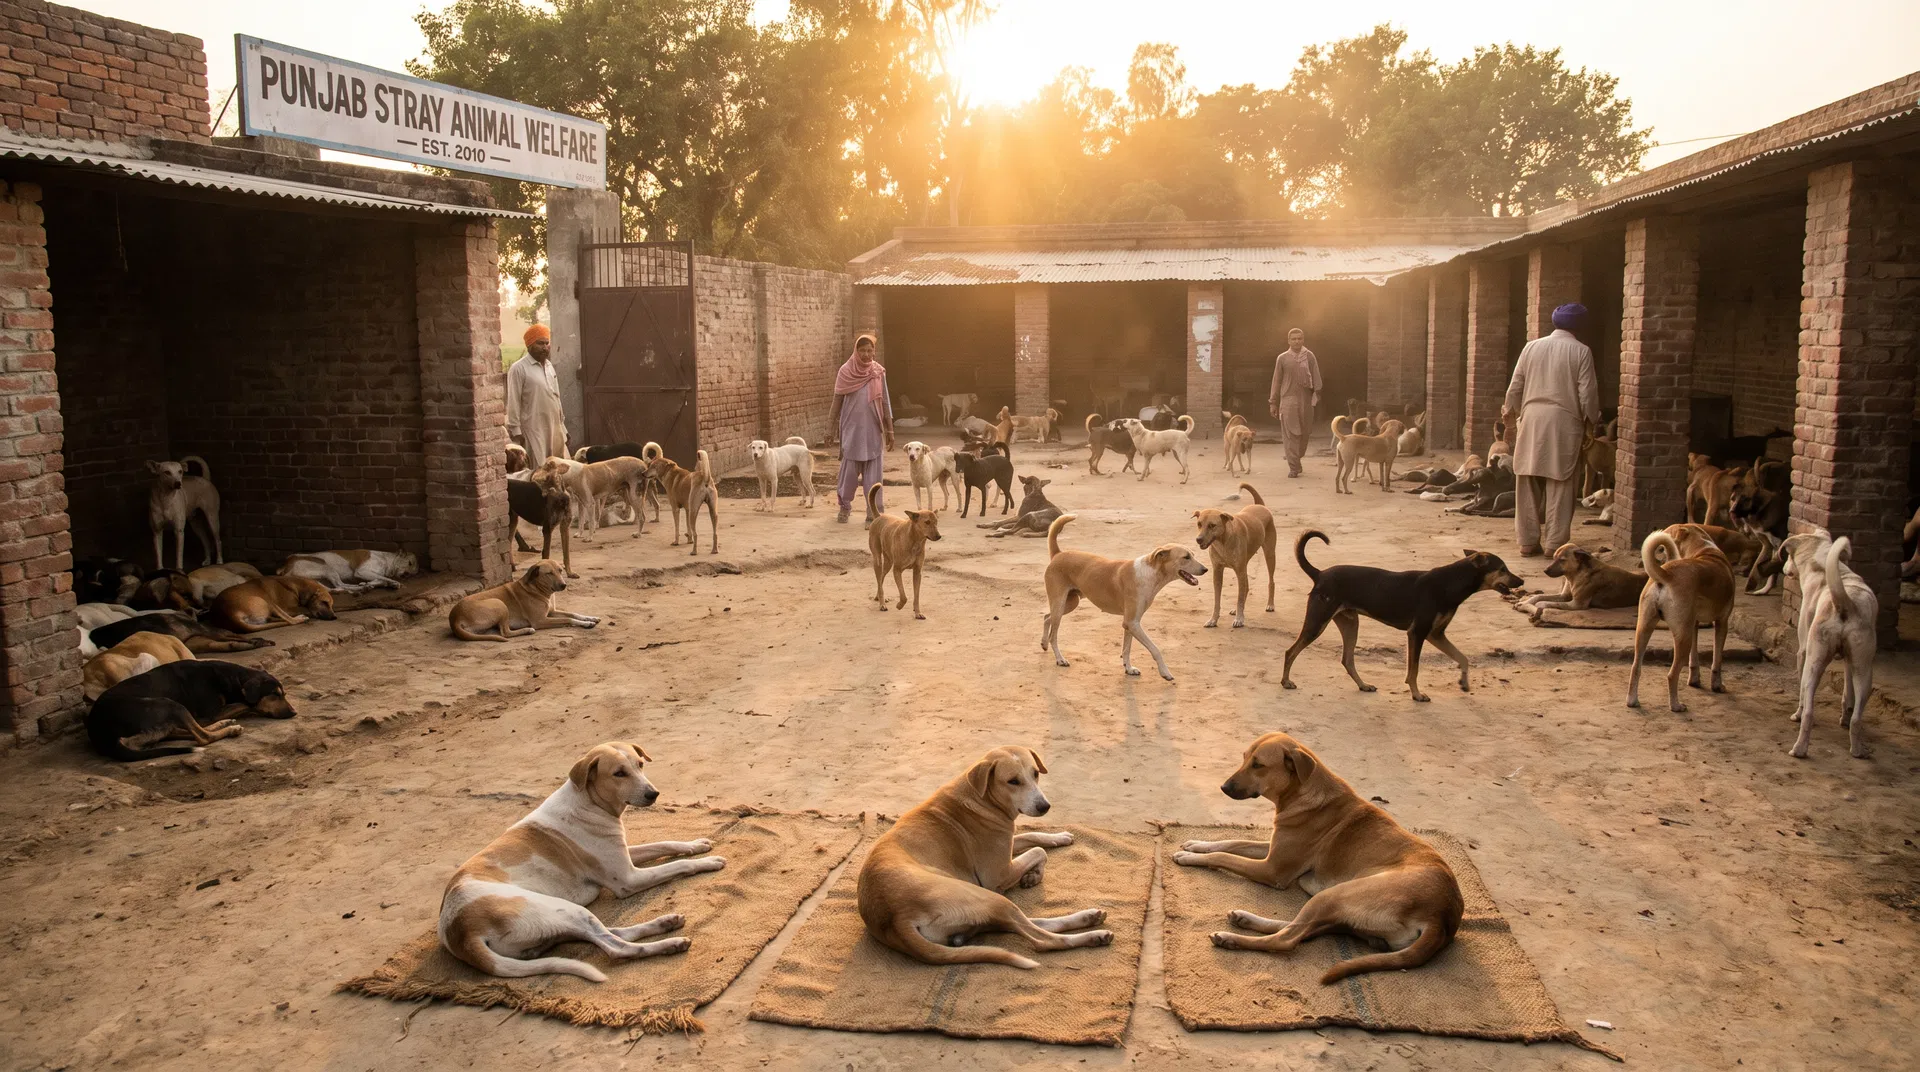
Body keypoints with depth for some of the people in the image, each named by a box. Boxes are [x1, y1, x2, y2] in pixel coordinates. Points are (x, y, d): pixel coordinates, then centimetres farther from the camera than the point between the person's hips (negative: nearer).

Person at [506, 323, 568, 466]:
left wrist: (563, 427, 17)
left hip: (555, 429, 7)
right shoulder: (519, 369, -8)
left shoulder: (549, 366, 14)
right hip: (534, 430, -7)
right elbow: (513, 402, -10)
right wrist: (516, 432, -14)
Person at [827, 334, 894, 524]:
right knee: (849, 469, 3)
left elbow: (885, 402, 5)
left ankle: (874, 511, 5)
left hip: (873, 429, 1)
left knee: (873, 471, 0)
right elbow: (837, 400, 2)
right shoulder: (846, 371, -3)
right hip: (852, 428, -1)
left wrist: (890, 430, 3)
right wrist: (830, 426, 1)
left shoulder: (879, 372, 1)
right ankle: (844, 507, 21)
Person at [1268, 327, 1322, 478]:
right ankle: (1293, 467, -7)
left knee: (1304, 433, 8)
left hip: (1306, 400, 1)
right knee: (1290, 434, -7)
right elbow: (1276, 381, 8)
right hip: (1288, 399, -1)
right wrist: (1273, 402, 7)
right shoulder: (1282, 358, 6)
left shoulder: (1309, 356, 6)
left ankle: (1298, 458, 29)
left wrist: (1317, 393, -10)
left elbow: (1316, 376, 2)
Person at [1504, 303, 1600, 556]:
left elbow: (1515, 388, 8)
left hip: (1532, 419, 3)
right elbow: (1587, 393, -4)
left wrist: (1513, 412, 23)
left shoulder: (1532, 347, 6)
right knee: (1559, 485, 1)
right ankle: (1554, 543, 1)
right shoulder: (1580, 351, -3)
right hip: (1564, 421, -3)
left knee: (1528, 483, 7)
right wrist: (1592, 419, 11)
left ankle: (1528, 540, 10)